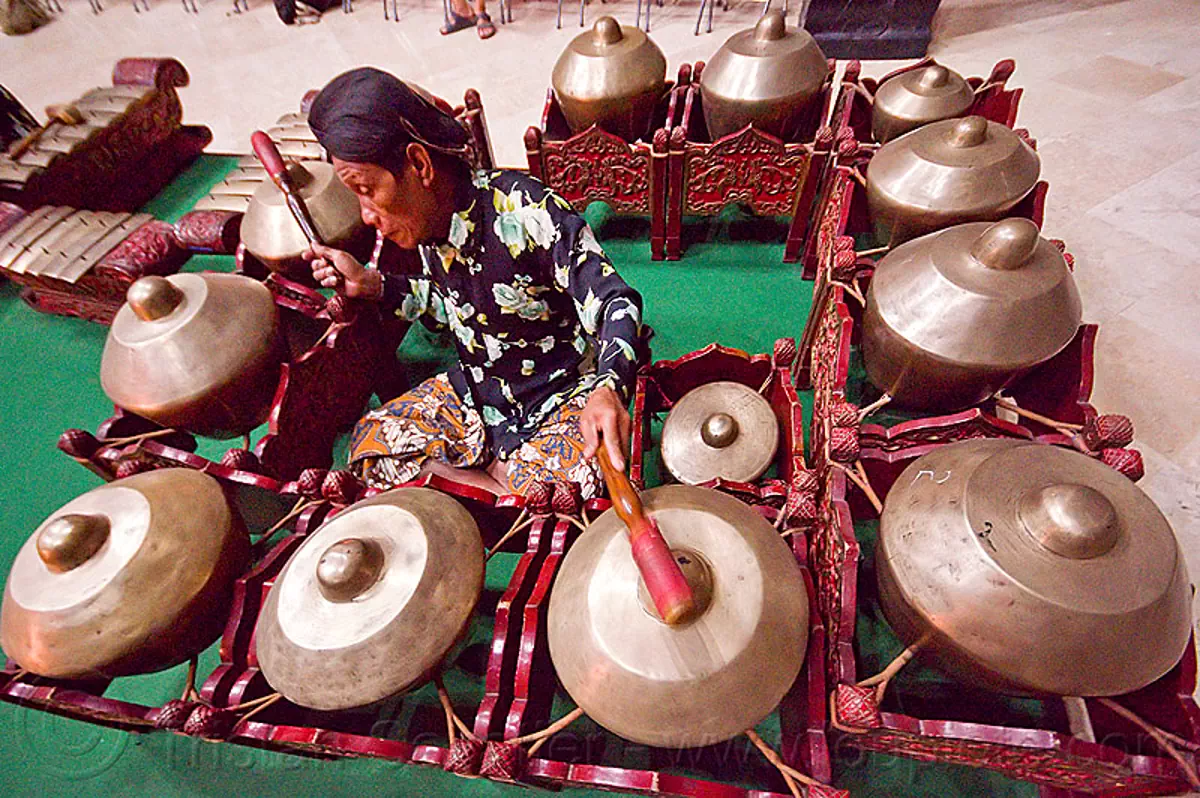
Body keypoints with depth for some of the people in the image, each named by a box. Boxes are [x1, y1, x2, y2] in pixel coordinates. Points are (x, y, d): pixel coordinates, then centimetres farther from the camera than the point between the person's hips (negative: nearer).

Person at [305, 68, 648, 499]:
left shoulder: (528, 213, -25)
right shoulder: (428, 220, -2)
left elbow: (616, 303, -27)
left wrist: (608, 388, -46)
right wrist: (371, 284, 3)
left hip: (564, 393, -6)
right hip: (476, 390, 7)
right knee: (372, 444, -9)